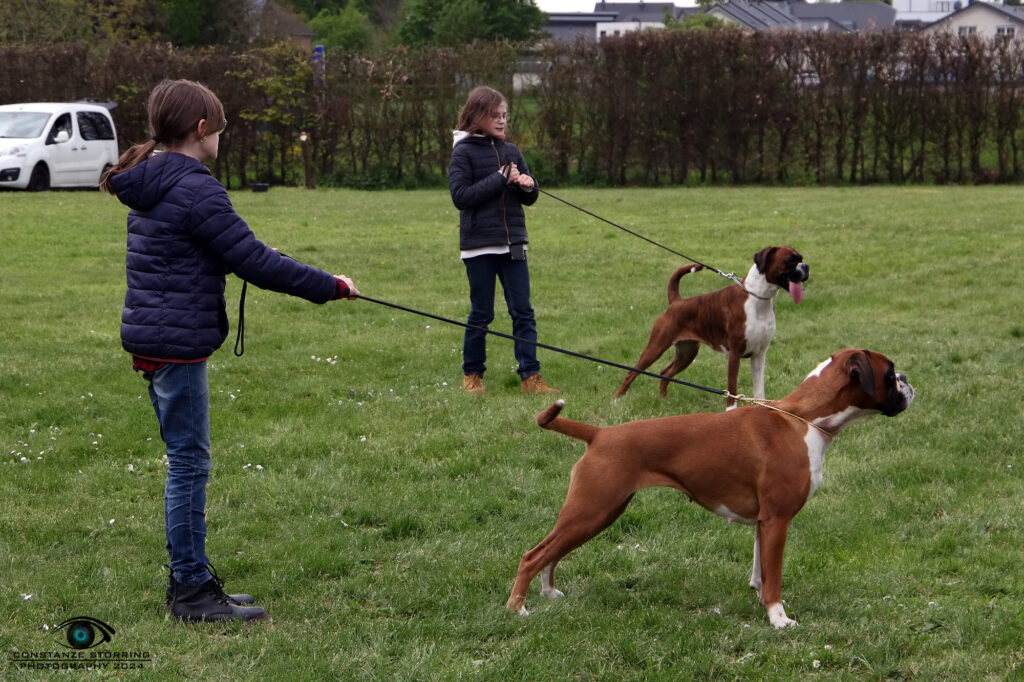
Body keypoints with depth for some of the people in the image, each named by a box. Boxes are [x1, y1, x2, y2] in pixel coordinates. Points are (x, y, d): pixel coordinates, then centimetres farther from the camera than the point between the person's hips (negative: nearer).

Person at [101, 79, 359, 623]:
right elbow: (255, 262, -17)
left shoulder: (150, 186, 13)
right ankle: (191, 590, 2)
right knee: (190, 462, -3)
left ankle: (190, 580, 22)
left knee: (186, 461, 16)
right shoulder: (196, 190, -17)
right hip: (177, 344, -10)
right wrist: (330, 287, -8)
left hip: (149, 337, 10)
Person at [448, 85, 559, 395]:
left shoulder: (511, 151, 10)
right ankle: (472, 375, 18)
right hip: (479, 245, -4)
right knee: (481, 313, 4)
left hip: (512, 243, 4)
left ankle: (530, 376, 1)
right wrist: (500, 179, -16)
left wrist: (528, 186, -8)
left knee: (523, 311, 0)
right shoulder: (464, 152, -4)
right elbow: (460, 195, -15)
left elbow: (529, 199, 15)